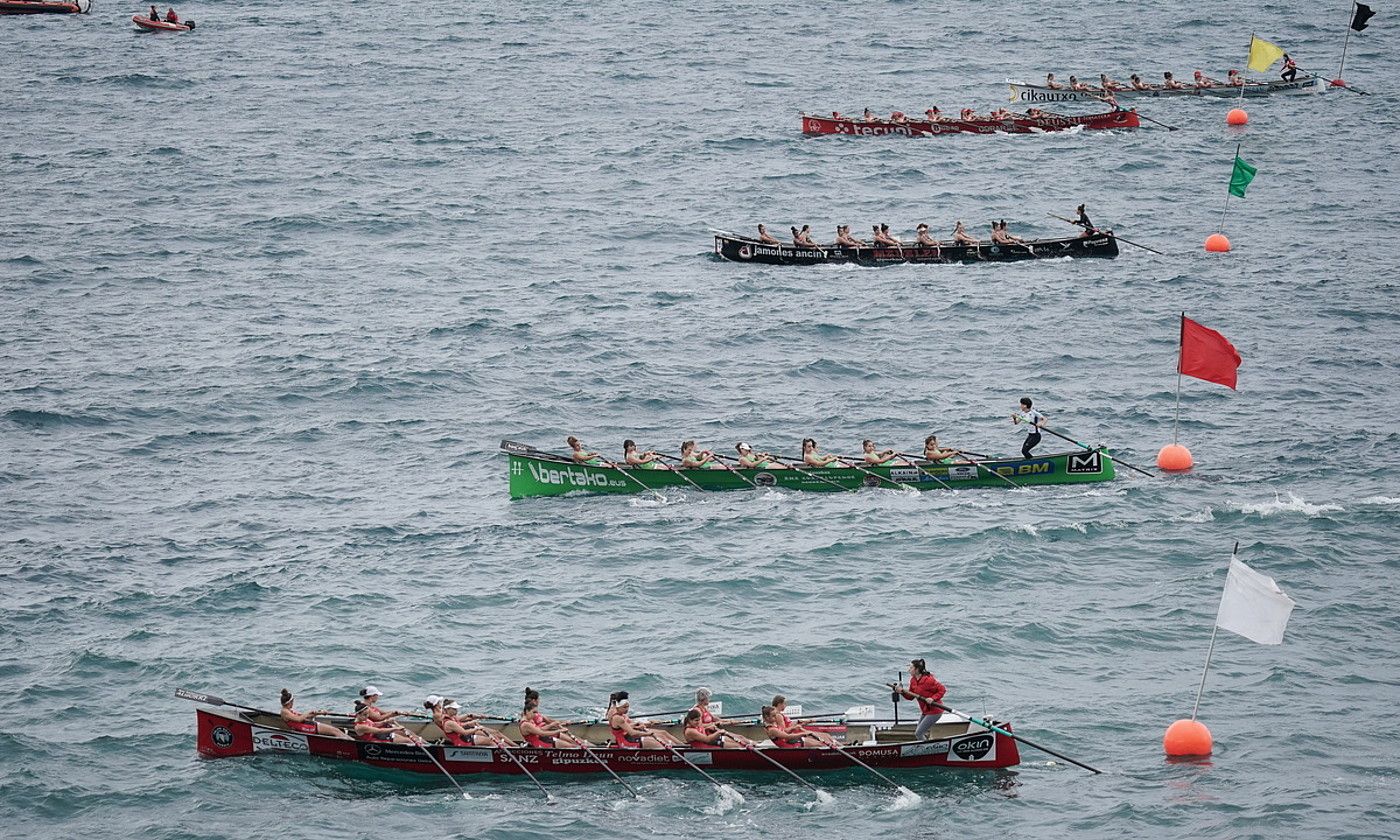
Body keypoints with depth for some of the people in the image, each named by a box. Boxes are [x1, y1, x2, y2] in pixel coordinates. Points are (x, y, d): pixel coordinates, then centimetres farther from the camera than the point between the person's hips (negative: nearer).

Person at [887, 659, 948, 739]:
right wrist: (902, 691, -11)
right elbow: (910, 697, 7)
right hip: (925, 711, 9)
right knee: (917, 733, 18)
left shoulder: (928, 680, -24)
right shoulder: (913, 680, 2)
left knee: (918, 734, -10)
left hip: (934, 711, -9)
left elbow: (942, 690, -19)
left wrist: (933, 698, -31)